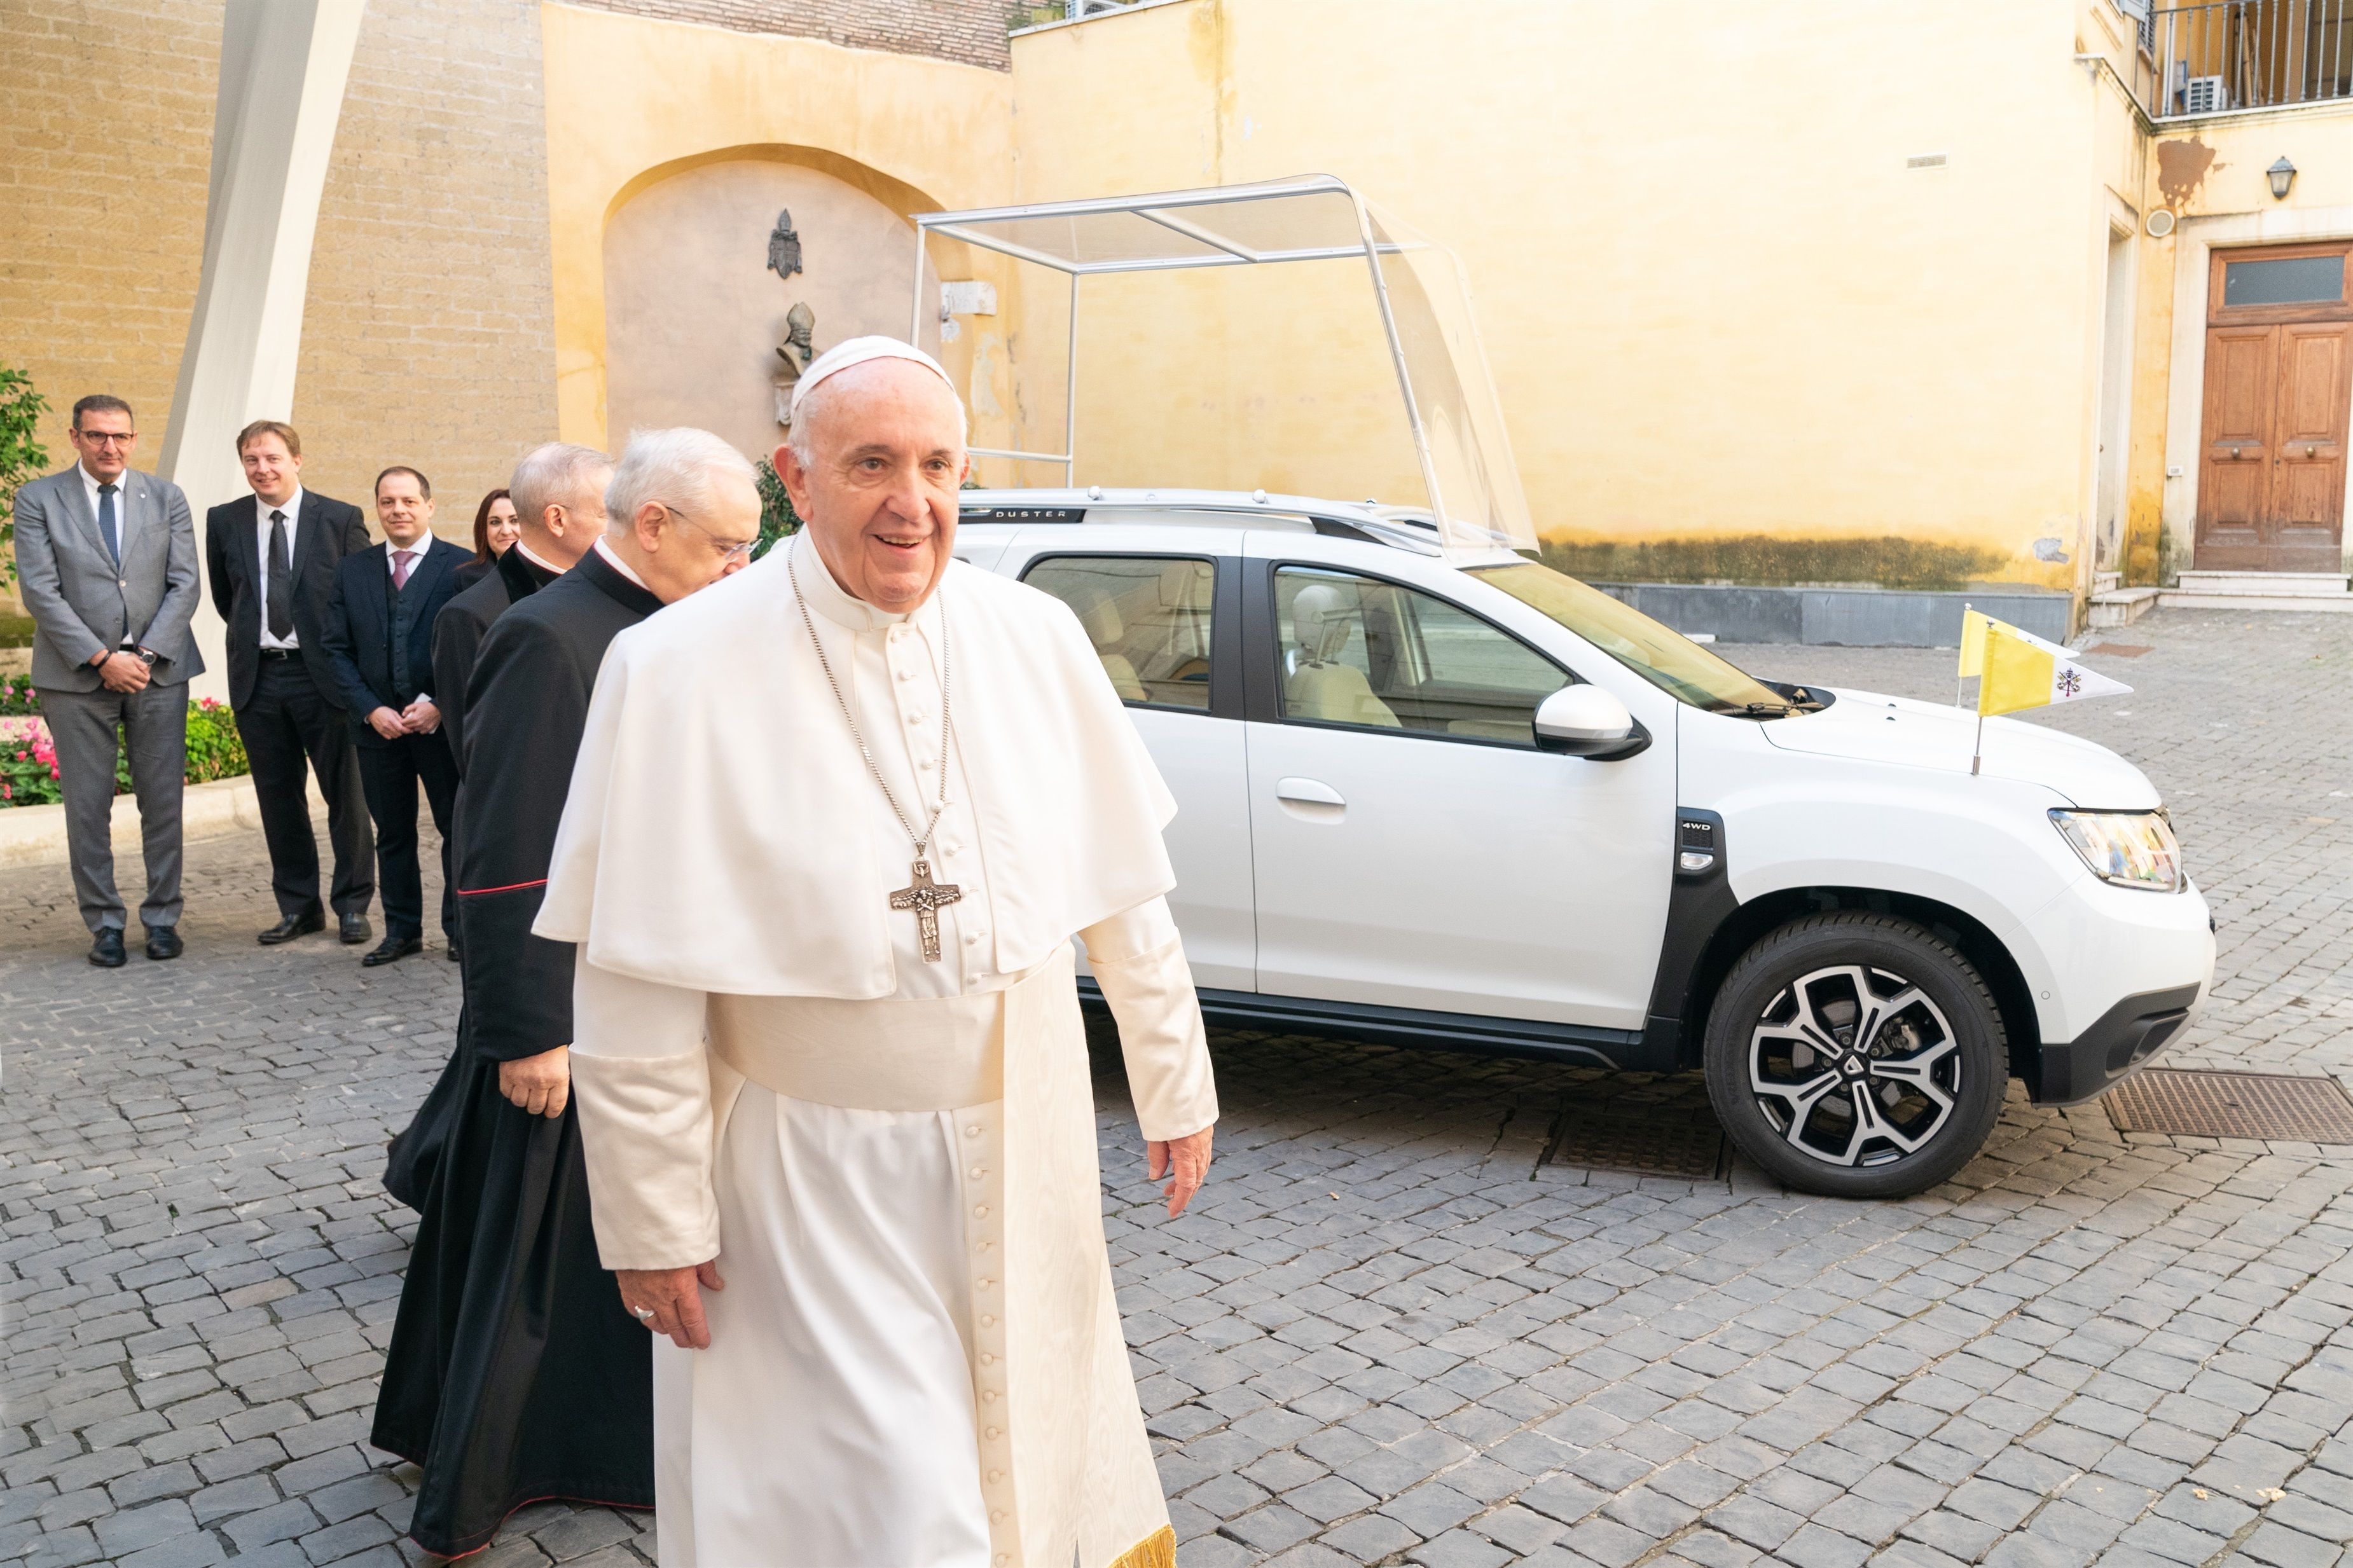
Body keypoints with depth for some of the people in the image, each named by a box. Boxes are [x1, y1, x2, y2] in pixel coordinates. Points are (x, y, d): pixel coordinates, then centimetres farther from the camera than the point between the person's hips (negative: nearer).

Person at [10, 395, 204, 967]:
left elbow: (184, 584, 4)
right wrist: (101, 658, -13)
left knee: (163, 802, 3)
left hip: (159, 670, 2)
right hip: (77, 676, -1)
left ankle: (162, 918, 14)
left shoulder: (166, 497, 9)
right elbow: (39, 592, -5)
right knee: (88, 807, 2)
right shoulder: (38, 500, 2)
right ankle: (104, 925, 12)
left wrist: (146, 653, -8)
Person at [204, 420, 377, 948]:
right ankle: (298, 906, 20)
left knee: (344, 794, 3)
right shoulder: (224, 521, 6)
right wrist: (253, 635, 12)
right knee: (278, 797, 9)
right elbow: (224, 596, 19)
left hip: (324, 674, -3)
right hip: (258, 677, 3)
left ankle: (352, 905, 14)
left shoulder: (341, 519, -3)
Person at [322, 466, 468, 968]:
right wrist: (371, 709, -6)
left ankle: (461, 928, 15)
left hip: (444, 721, -3)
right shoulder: (352, 570, 9)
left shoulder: (461, 566, -2)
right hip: (378, 724, 3)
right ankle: (402, 931, 20)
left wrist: (439, 703, -15)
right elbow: (338, 649, 6)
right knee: (392, 832, 10)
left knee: (457, 828, 4)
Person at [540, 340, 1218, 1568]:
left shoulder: (1037, 640, -3)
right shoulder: (679, 672, -14)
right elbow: (637, 991, -12)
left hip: (1024, 1156, 4)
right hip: (814, 1181, -4)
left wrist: (1174, 1084, 9)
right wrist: (655, 1221, -9)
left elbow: (1123, 889, 4)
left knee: (1035, 1461, 21)